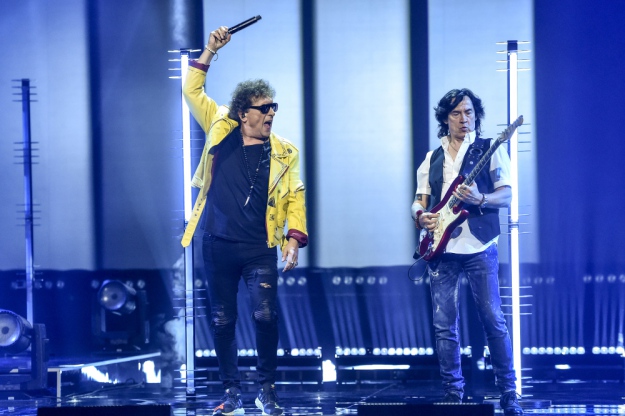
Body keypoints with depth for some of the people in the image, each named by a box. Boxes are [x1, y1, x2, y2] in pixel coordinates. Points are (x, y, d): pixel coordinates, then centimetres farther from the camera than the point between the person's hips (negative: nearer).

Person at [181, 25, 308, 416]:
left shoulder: (284, 152, 4)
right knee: (223, 320, 6)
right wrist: (210, 51, -2)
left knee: (266, 316, -11)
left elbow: (294, 198, 3)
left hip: (259, 249, -1)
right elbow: (193, 91, 7)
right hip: (218, 247, 1)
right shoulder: (221, 131, 6)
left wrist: (293, 239, -10)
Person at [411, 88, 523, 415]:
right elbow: (420, 201, 19)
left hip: (479, 247, -4)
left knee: (493, 320, -7)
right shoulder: (432, 159, 16)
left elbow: (506, 196, -3)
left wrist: (479, 199, -22)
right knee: (444, 325, 2)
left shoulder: (490, 150, 4)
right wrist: (421, 217, -4)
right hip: (441, 250, 4)